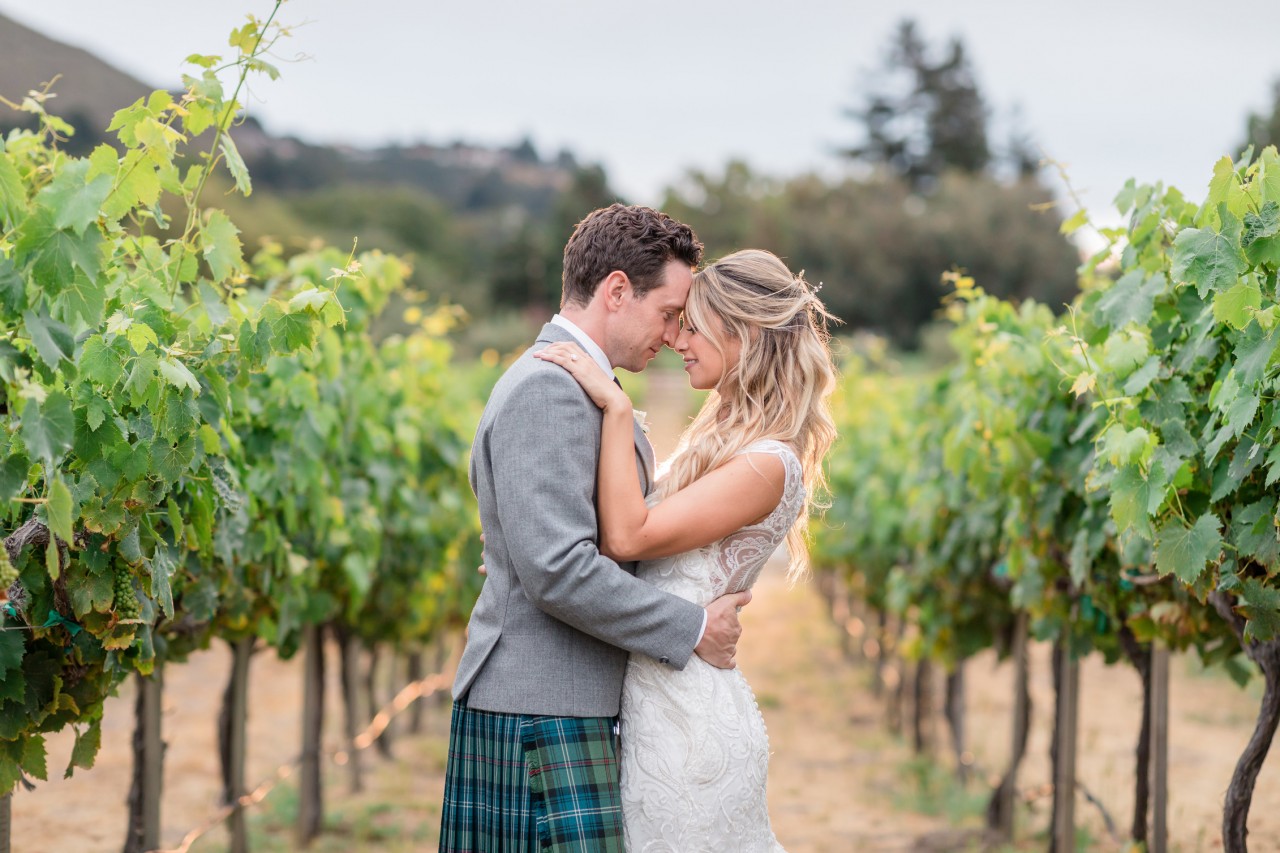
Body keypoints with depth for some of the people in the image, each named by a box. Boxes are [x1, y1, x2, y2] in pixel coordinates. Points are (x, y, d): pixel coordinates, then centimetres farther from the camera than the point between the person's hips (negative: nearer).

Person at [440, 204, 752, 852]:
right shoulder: (545, 390, -15)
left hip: (578, 710, 10)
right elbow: (558, 571, -23)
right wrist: (693, 628, -15)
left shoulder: (583, 388, 19)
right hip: (539, 719, -10)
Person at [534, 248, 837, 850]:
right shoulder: (720, 441, 14)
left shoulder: (767, 466, -16)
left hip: (685, 725, -9)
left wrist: (616, 407, -19)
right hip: (653, 707, 9)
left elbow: (627, 536, -21)